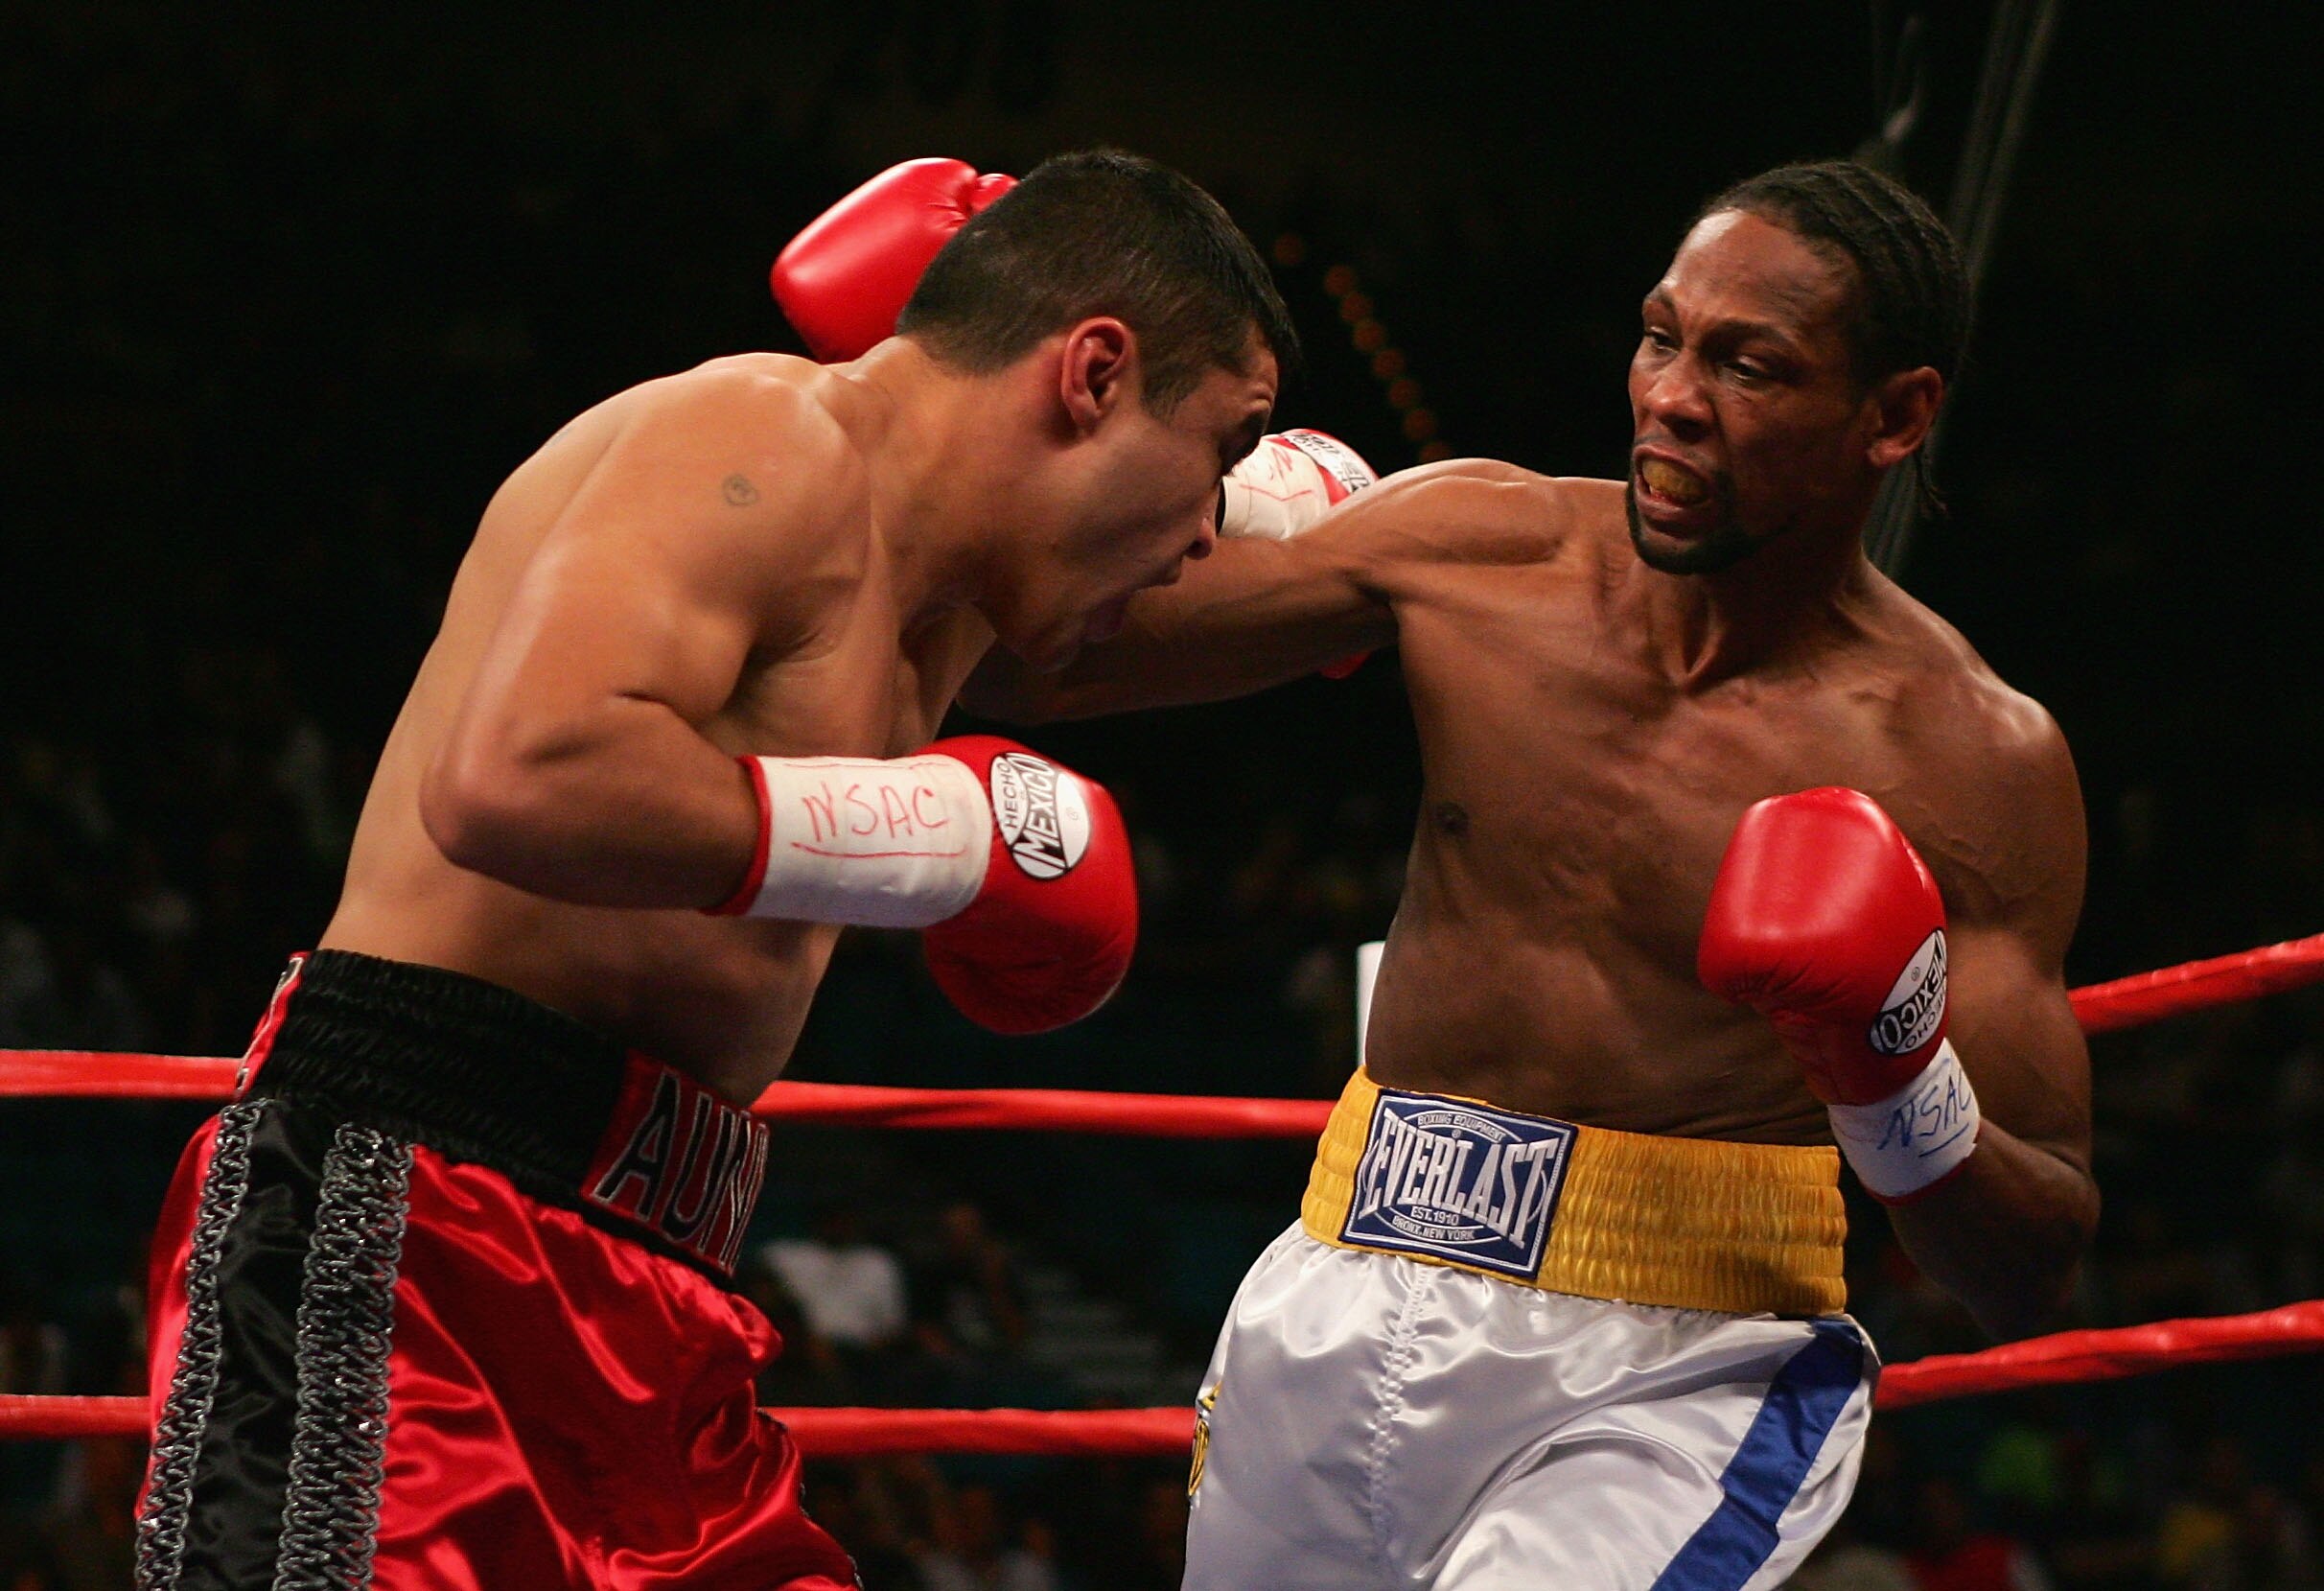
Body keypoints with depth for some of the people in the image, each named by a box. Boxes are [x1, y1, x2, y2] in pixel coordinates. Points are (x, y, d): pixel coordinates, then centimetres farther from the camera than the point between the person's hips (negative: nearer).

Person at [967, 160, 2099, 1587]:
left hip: (1683, 1378, -5)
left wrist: (1898, 1087, -26)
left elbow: (2031, 1278, -7)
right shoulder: (1472, 550, 1)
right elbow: (1025, 664, 8)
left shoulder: (1972, 762, -9)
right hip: (1341, 1331, 5)